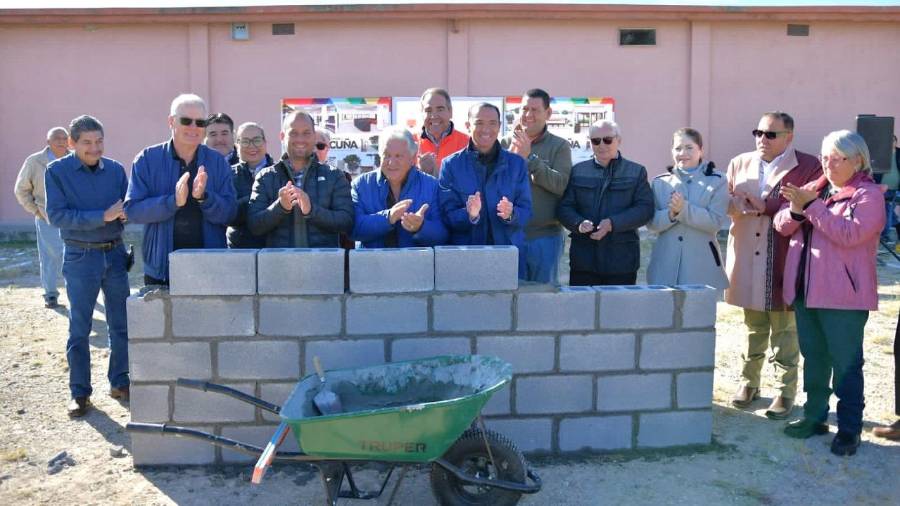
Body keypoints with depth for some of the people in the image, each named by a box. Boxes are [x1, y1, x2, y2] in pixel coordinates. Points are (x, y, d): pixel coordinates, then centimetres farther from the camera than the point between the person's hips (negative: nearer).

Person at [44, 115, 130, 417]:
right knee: (79, 329, 4)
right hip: (81, 257, -3)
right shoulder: (57, 171, -6)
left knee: (121, 324, 9)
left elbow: (128, 208, 6)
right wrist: (103, 216, -22)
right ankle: (79, 393, 14)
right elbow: (57, 215, -15)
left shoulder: (115, 169, 2)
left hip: (115, 253, 3)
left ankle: (119, 383, 23)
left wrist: (125, 212, -19)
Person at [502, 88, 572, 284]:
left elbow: (561, 184, -12)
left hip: (545, 236, -1)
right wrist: (512, 152, -15)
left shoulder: (559, 146, 2)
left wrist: (529, 157, -16)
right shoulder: (506, 144, 7)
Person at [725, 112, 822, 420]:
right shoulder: (740, 164, 10)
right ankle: (748, 382, 29)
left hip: (784, 262, -4)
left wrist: (766, 206, -19)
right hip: (748, 261, 4)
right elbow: (723, 201, 9)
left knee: (785, 331, 4)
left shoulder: (807, 167, -5)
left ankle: (786, 391, 15)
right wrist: (735, 204, -13)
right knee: (753, 328, 17)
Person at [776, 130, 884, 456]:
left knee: (846, 363, 0)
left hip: (843, 294, -6)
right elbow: (783, 227, 8)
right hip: (805, 289, 6)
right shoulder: (814, 189, 12)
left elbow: (850, 234, -20)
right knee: (813, 358, 15)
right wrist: (795, 210, -14)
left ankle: (850, 427, 8)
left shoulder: (869, 195, -6)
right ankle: (815, 416, 26)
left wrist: (811, 206, -19)